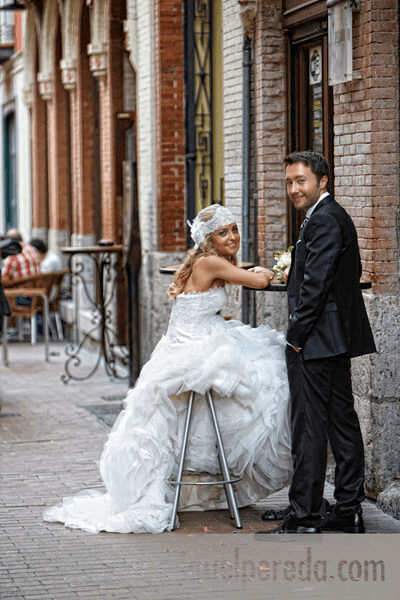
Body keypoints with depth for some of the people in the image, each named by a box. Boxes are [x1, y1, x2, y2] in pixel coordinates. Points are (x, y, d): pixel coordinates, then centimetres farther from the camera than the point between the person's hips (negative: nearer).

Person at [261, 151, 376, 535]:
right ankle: (348, 511, 17)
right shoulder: (335, 216, 17)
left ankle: (303, 518, -4)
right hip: (338, 339, 11)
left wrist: (297, 335, -14)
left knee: (308, 428, -7)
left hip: (316, 342, -11)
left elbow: (316, 283, -20)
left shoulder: (323, 221, -15)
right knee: (342, 423, 12)